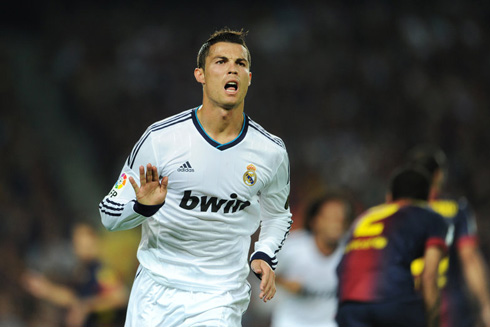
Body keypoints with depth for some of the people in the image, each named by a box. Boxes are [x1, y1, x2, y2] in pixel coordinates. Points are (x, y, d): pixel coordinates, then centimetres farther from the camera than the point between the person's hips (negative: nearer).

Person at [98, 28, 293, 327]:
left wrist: (264, 256, -1)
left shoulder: (271, 151, -1)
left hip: (220, 299, 0)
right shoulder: (162, 138, -9)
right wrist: (143, 206, -25)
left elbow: (277, 214, 18)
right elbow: (110, 213, -4)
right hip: (155, 293, 0)